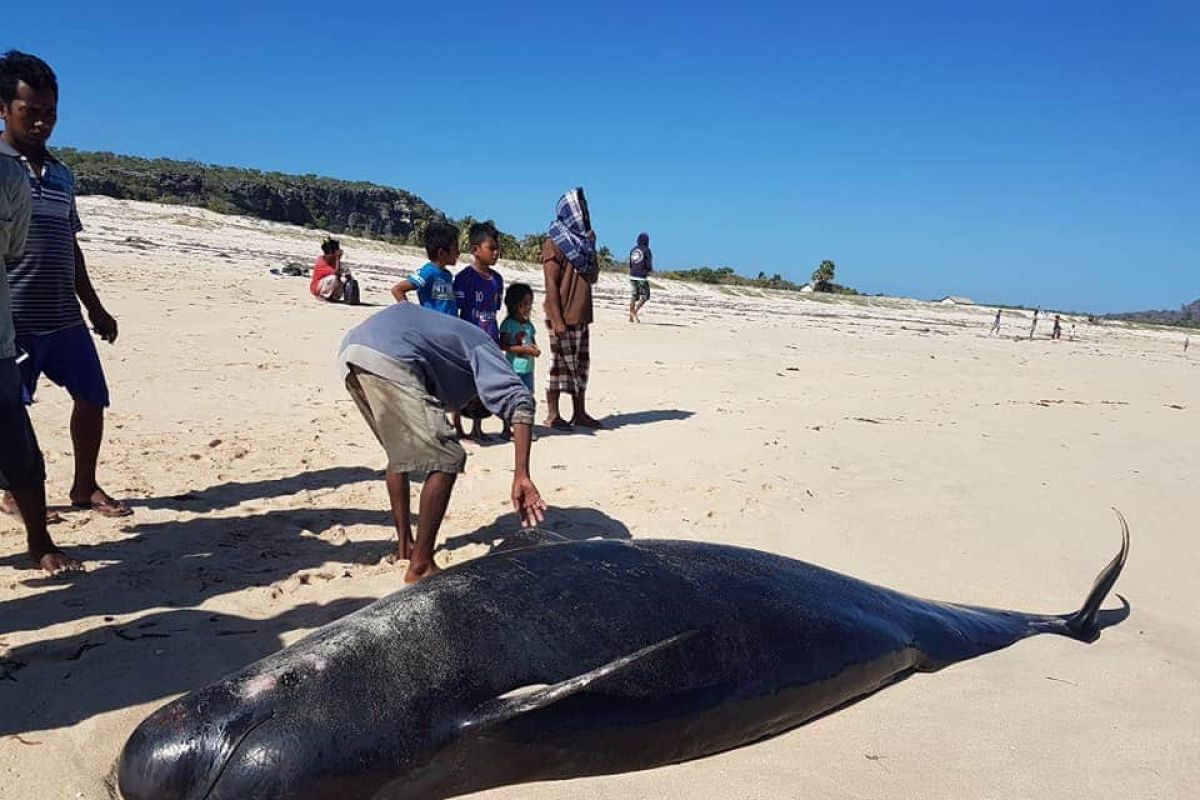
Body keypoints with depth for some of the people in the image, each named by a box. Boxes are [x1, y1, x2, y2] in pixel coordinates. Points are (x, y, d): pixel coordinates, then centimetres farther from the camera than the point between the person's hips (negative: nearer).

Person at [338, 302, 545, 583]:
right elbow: (520, 401, -3)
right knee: (447, 459, -2)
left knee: (401, 453, 27)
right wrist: (521, 476, -10)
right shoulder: (482, 347, 16)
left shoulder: (450, 332, 39)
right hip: (387, 360, -9)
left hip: (349, 353, 9)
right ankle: (420, 566, 0)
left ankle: (405, 545, 32)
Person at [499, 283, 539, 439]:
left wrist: (535, 348, -3)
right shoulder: (508, 324, -10)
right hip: (513, 367, -7)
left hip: (528, 367, 7)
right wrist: (525, 349, -20)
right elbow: (504, 345, -16)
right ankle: (507, 429, 7)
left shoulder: (528, 324, 12)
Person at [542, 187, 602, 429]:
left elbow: (593, 277, 18)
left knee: (581, 364, 11)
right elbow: (551, 284, -14)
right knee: (560, 364, -1)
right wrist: (557, 320, -20)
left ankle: (580, 413, 19)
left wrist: (592, 248, 5)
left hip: (581, 315, 8)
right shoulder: (555, 243, -8)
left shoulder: (583, 241, 16)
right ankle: (552, 414, 8)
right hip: (563, 316, -8)